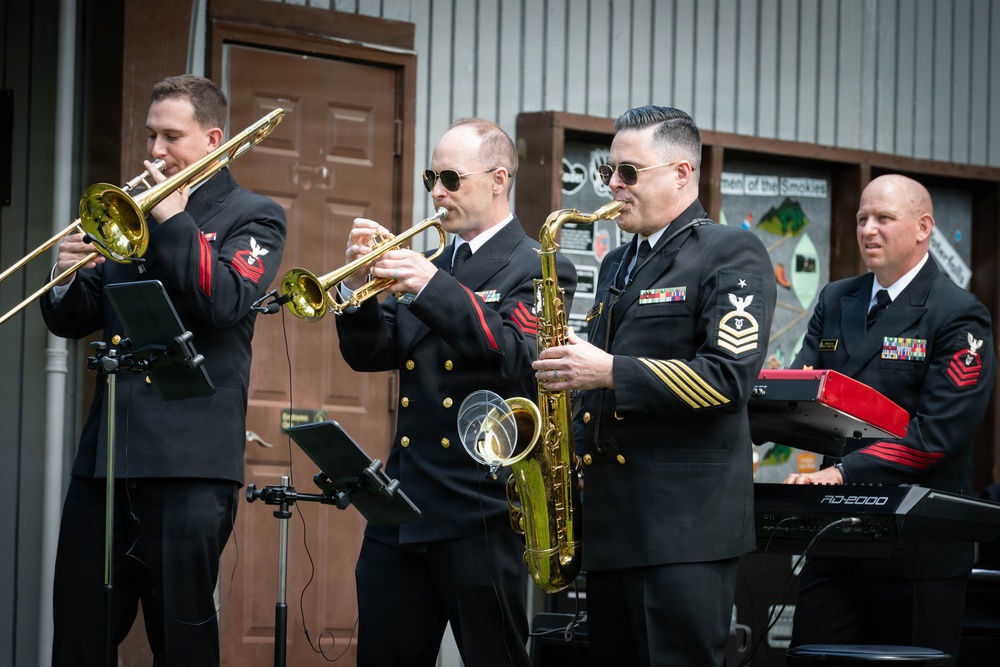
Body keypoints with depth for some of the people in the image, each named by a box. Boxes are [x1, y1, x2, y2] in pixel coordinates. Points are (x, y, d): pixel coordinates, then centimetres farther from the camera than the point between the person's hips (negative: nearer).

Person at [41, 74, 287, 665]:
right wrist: (68, 277, -5)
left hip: (189, 457, -5)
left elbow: (228, 303, -14)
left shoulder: (253, 216, 5)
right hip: (106, 457, 5)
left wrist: (174, 221, -12)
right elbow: (70, 322, 16)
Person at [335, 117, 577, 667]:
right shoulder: (430, 266, 18)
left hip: (479, 511, -6)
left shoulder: (539, 270, -1)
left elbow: (518, 357, -18)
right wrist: (359, 285, -7)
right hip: (403, 508, 7)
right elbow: (371, 353, 11)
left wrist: (434, 288, -25)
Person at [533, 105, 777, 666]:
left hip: (686, 528, -8)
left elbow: (731, 376, -18)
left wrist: (610, 372, -19)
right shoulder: (617, 266, 21)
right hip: (610, 522, 8)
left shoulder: (732, 255, -5)